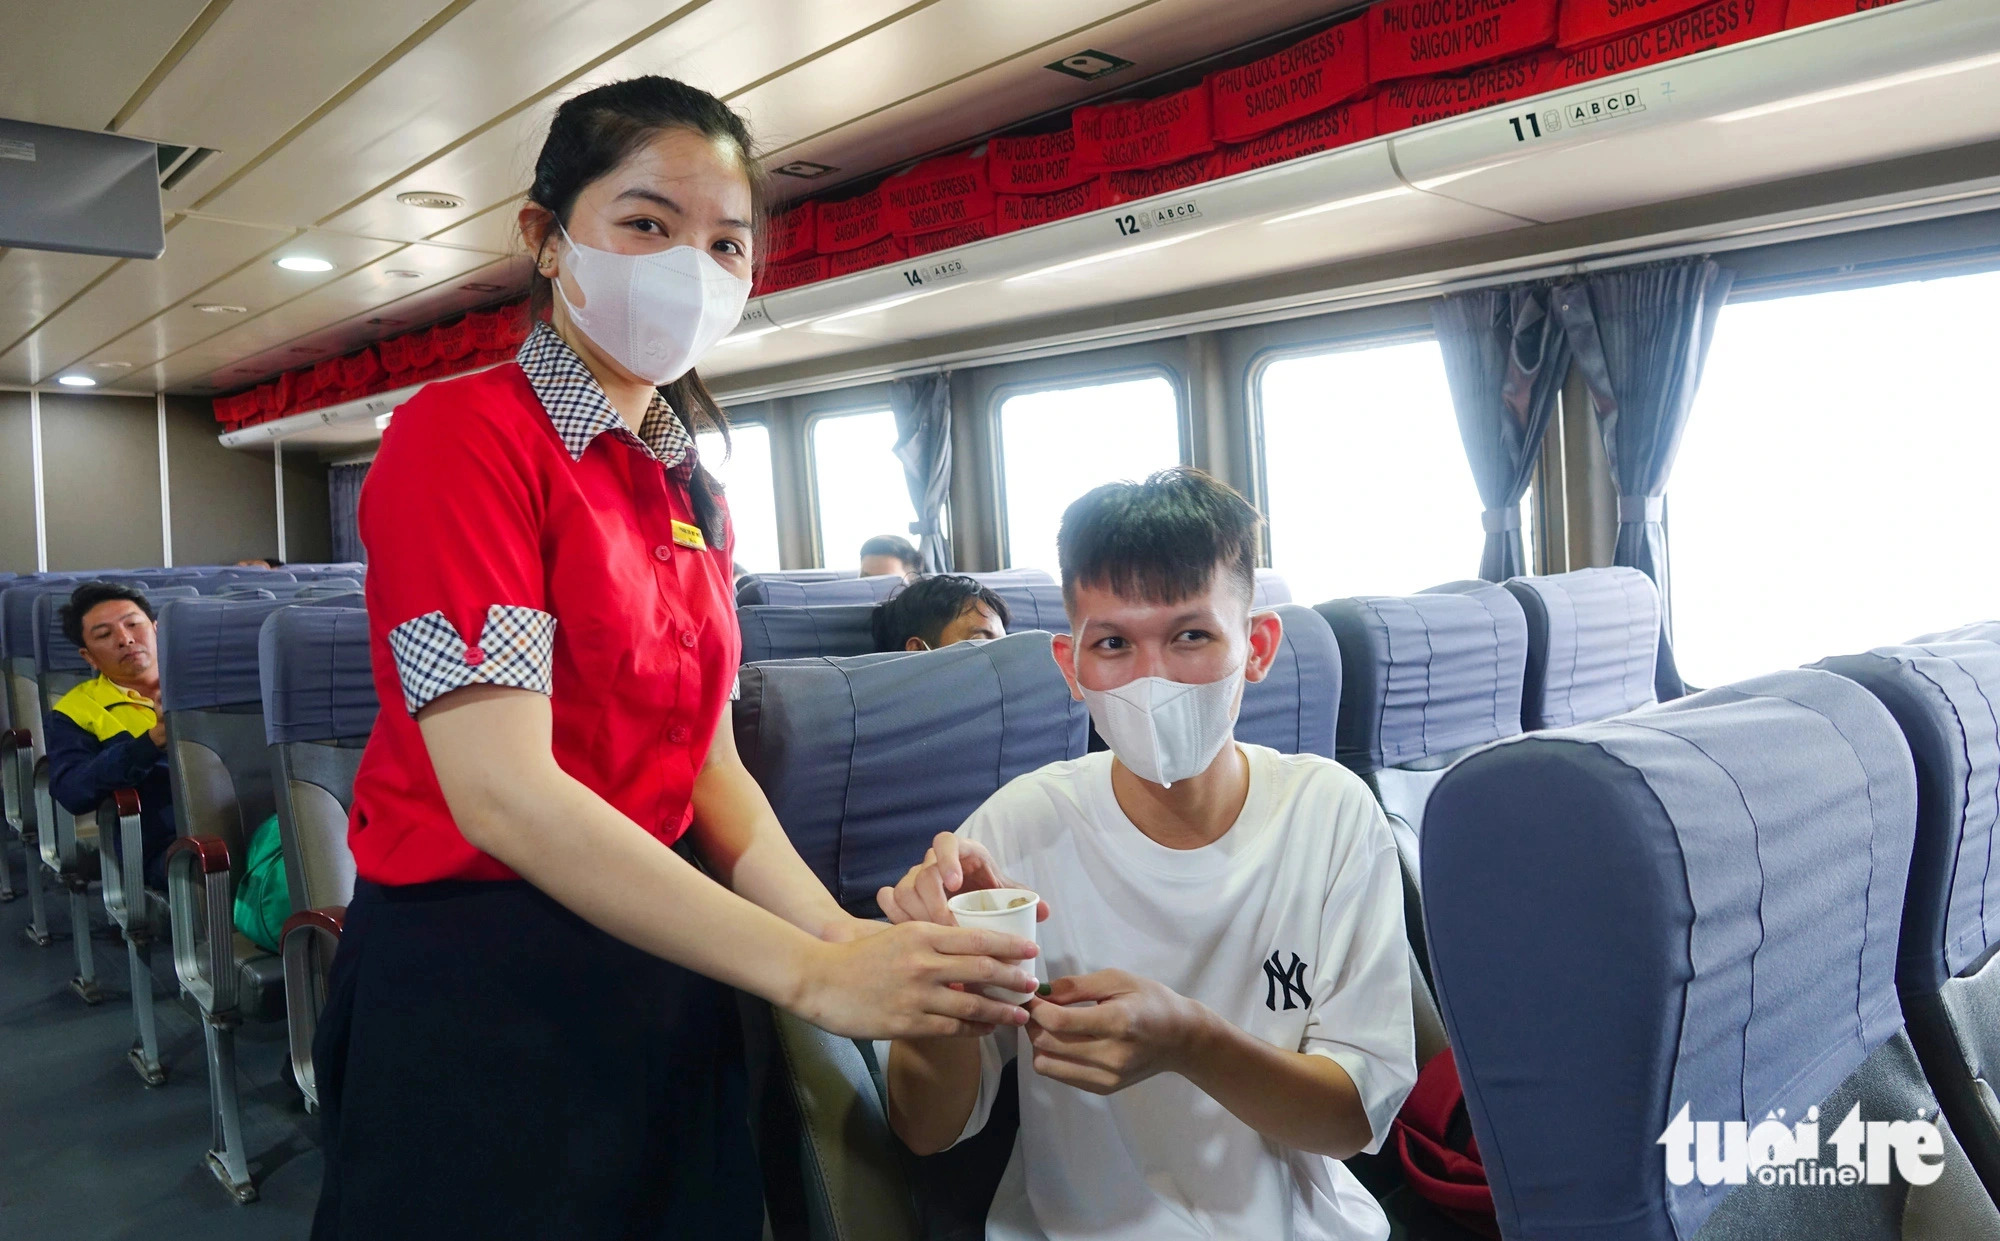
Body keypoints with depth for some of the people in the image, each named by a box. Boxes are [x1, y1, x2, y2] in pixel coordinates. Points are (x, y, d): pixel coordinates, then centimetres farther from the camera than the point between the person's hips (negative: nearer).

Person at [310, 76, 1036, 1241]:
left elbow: (709, 763, 3)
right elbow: (504, 793, -24)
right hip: (480, 987, -6)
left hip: (665, 966, 7)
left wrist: (848, 937, -14)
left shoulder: (693, 491, 8)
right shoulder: (463, 434, -15)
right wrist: (812, 974, -28)